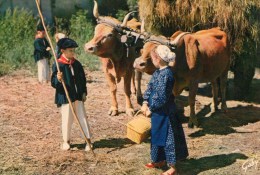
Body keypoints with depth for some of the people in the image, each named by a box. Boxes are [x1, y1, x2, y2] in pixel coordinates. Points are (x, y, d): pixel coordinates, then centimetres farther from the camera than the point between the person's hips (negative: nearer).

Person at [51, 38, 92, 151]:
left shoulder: (77, 64, 6)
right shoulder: (58, 65, -10)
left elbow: (83, 79, 14)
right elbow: (53, 83, -11)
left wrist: (84, 92, 7)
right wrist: (58, 79, -32)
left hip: (78, 96, 4)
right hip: (65, 97, -4)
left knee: (83, 118, 5)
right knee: (67, 119, 5)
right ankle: (66, 141, 23)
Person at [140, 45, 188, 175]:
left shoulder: (166, 74, -22)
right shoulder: (158, 72, 6)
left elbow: (161, 97, -23)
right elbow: (149, 87, 9)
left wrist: (150, 109, -14)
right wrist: (145, 103, -4)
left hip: (164, 112, -10)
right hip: (157, 110, 10)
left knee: (168, 138, -2)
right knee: (157, 135, 20)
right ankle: (161, 160, 37)